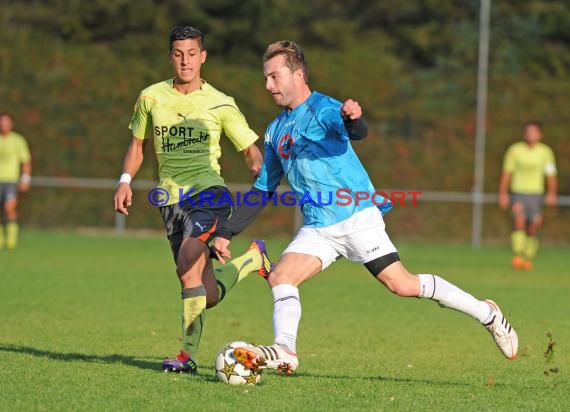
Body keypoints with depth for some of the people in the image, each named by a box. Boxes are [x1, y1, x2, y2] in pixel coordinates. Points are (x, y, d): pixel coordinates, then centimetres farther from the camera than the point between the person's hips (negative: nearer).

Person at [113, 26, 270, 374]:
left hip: (208, 191, -4)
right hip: (170, 198, 4)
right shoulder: (151, 98, 8)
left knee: (188, 262, -30)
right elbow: (138, 142, 23)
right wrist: (126, 180, 10)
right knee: (207, 297, 0)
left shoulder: (220, 104, 0)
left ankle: (189, 355, -18)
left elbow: (251, 150, 5)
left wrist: (260, 172, -16)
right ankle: (253, 260, 32)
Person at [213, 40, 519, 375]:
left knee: (403, 285, -10)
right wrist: (227, 233, 19)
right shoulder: (276, 130, 17)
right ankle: (284, 352, -25)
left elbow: (358, 132, -29)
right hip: (317, 229, 7)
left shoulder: (322, 108, -6)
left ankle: (487, 314, 2)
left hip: (356, 218, -7)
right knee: (280, 276, -15)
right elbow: (263, 190, 24)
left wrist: (353, 119, -54)